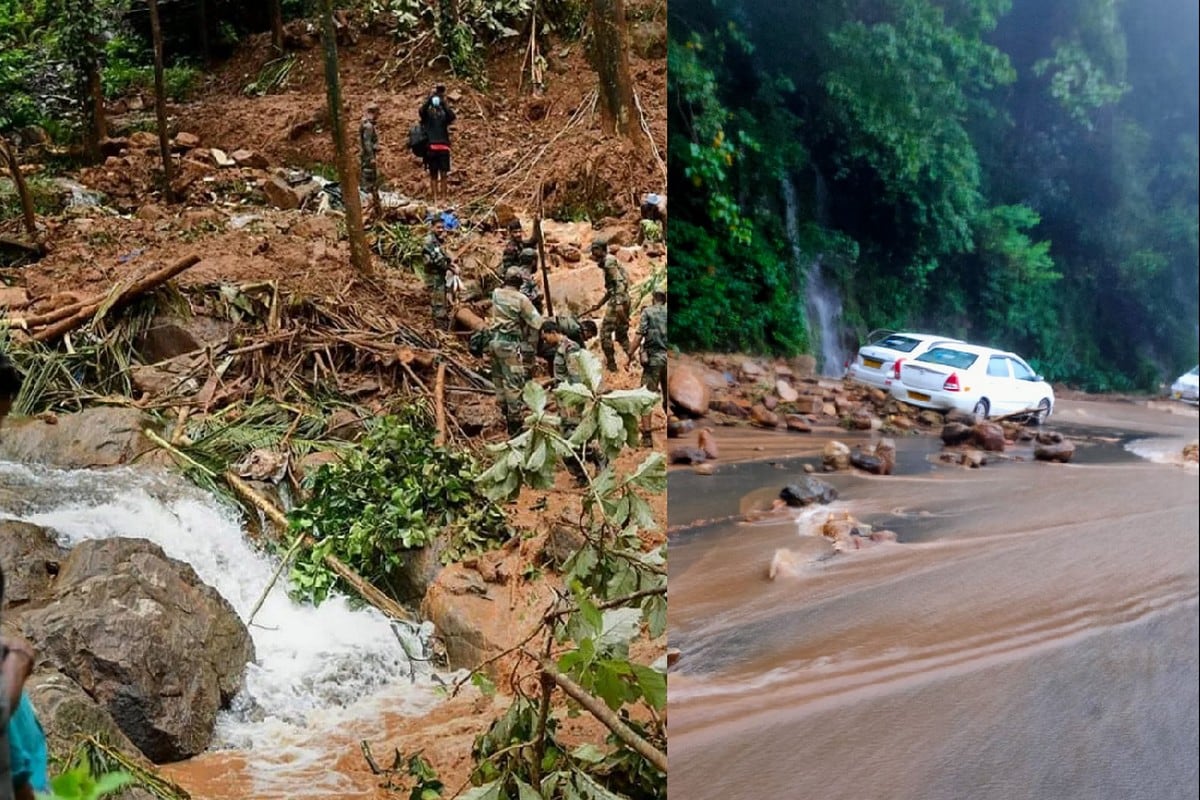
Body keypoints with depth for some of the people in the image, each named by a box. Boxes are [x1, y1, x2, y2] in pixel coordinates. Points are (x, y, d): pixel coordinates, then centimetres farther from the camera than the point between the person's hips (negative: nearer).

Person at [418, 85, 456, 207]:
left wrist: (443, 103, -20)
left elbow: (452, 117, -11)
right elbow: (421, 111, -13)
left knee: (443, 174, -2)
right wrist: (430, 98, -21)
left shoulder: (445, 113, 9)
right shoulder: (427, 113, 8)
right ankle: (435, 197, 6)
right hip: (431, 147, 0)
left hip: (443, 147, 0)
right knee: (433, 174, 3)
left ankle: (443, 197, 1)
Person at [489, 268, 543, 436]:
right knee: (514, 383, -3)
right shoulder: (521, 299, -15)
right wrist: (531, 342, 2)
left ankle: (504, 412, 34)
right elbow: (536, 322, -11)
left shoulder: (496, 294, 2)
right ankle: (515, 421, -1)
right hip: (510, 344, -7)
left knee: (499, 379, 21)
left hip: (495, 340, 7)